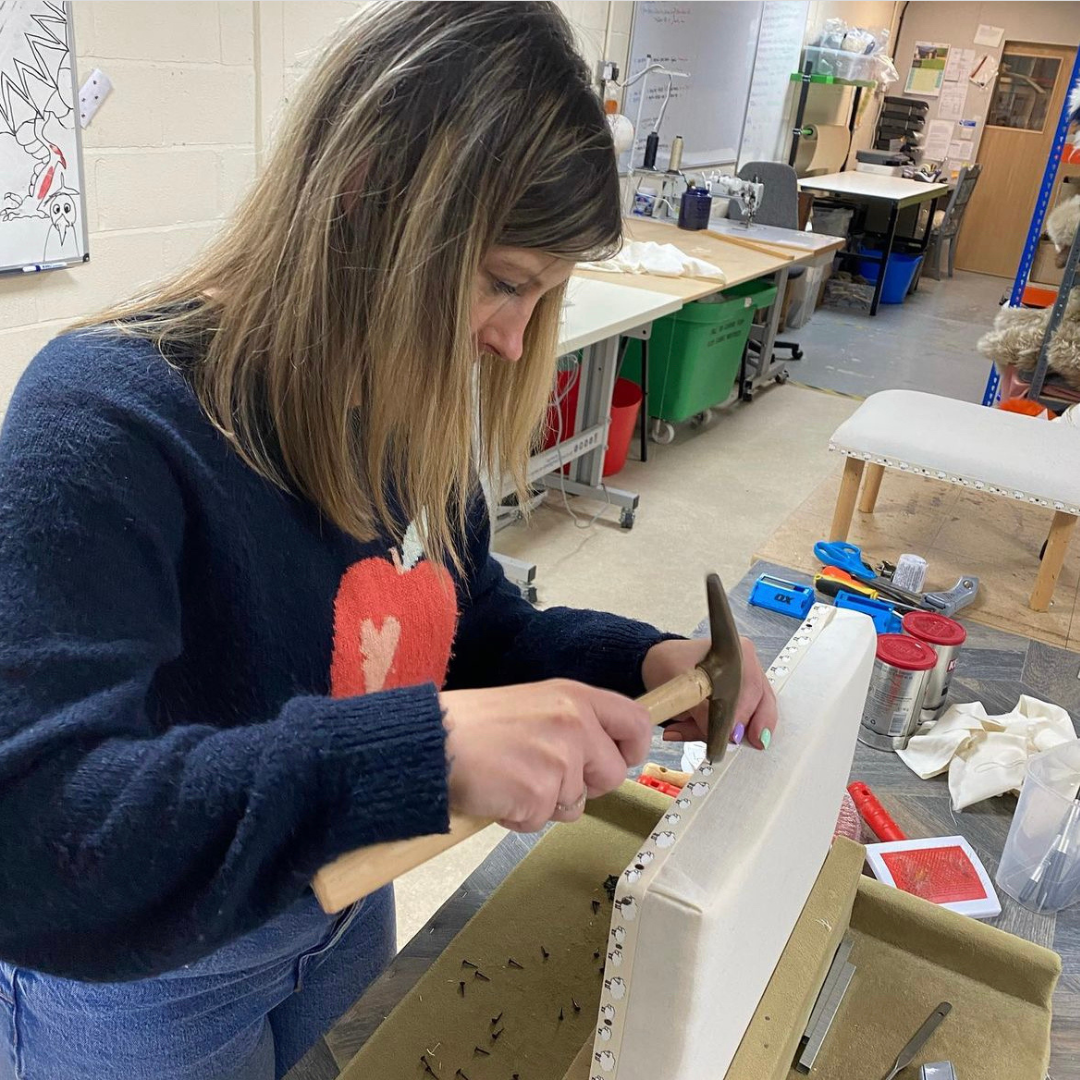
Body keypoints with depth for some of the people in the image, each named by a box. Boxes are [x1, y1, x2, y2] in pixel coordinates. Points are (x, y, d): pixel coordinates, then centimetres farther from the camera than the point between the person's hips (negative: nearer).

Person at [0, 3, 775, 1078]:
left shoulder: (410, 402, -10)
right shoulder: (101, 425, -32)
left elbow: (471, 627, 2)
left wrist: (639, 663, -16)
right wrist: (423, 747, -48)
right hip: (138, 987, -5)